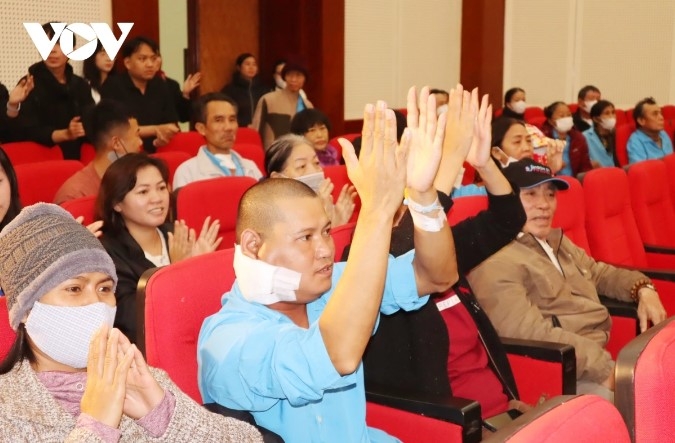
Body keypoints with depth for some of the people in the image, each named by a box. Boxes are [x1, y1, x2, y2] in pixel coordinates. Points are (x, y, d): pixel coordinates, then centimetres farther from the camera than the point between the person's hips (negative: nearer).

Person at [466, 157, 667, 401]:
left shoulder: (557, 241, 21)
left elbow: (600, 273, 33)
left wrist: (643, 289, 11)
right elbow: (533, 335, -22)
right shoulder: (494, 261, -12)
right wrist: (609, 370, -23)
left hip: (608, 355, 10)